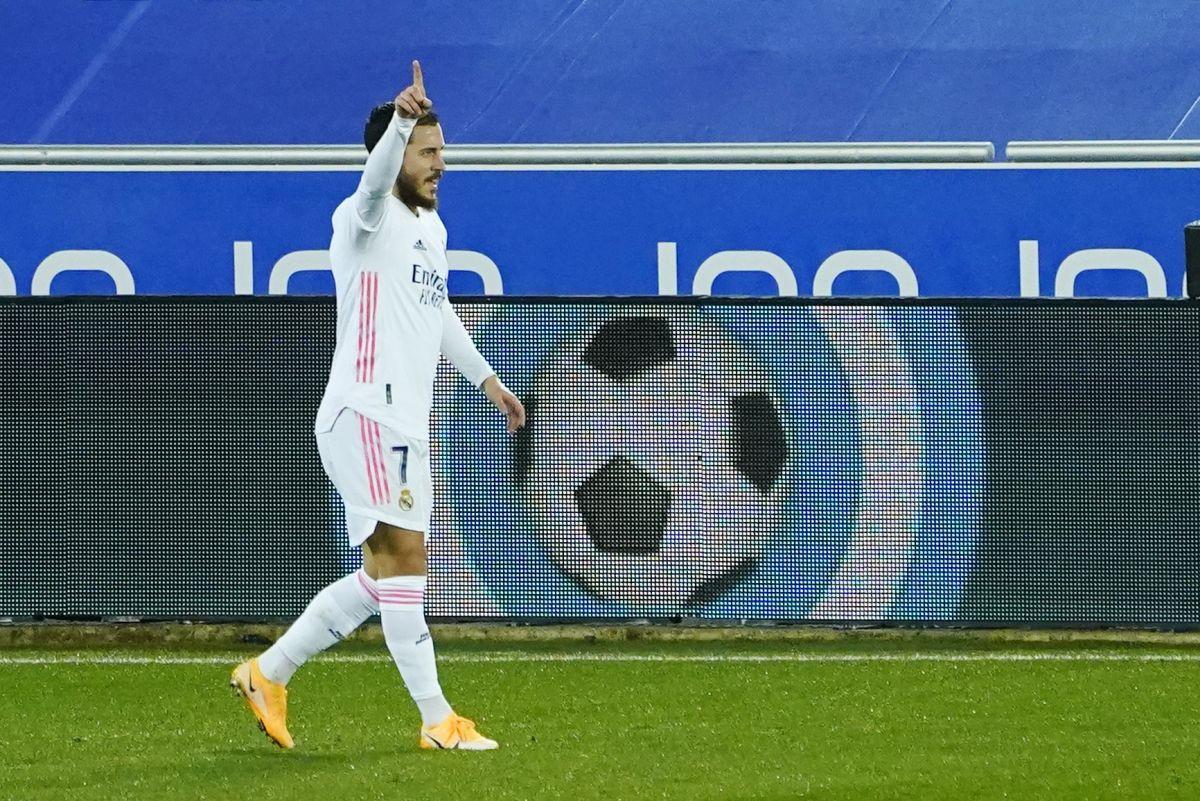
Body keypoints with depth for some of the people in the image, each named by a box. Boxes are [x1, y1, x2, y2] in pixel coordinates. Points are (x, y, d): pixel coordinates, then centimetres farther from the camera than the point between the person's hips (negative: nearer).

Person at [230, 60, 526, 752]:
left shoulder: (432, 227, 17)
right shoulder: (367, 219, -10)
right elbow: (376, 179, -35)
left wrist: (486, 379, 37)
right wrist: (402, 119, -53)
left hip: (405, 423, 9)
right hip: (365, 414, -9)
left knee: (387, 576, 12)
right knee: (403, 554, -13)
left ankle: (269, 674, 22)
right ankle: (438, 719, -13)